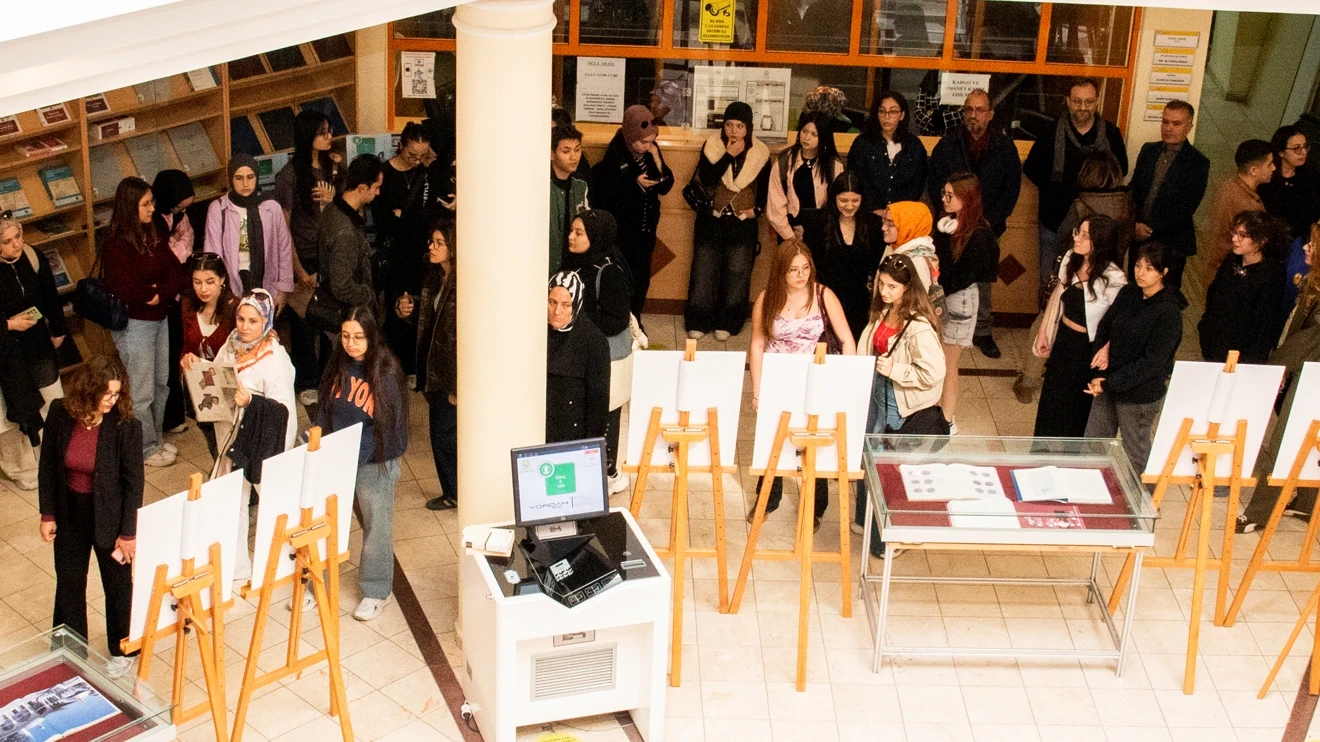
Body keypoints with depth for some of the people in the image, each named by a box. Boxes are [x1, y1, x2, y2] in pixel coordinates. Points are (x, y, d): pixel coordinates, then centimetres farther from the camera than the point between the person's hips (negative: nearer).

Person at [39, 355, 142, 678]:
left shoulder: (126, 425, -22)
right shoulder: (61, 414, -14)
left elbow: (134, 481, -16)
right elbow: (48, 465, -2)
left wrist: (128, 533, -13)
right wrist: (47, 514, 0)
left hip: (109, 516, -3)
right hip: (69, 514, 3)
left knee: (117, 585, 16)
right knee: (68, 582, 19)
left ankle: (121, 651, 38)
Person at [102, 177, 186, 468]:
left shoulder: (152, 235, 5)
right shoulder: (116, 244, -19)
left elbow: (176, 271, 1)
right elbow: (126, 289, -24)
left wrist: (158, 293, -17)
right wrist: (160, 291, -10)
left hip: (159, 319, 8)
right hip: (134, 324, -8)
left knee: (161, 383, 18)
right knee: (141, 392, 4)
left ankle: (156, 437, 35)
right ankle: (147, 449, 18)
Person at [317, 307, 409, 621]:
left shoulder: (386, 372, -15)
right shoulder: (337, 366, 1)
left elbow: (388, 425, -16)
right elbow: (325, 410, 8)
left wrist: (355, 454, -22)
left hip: (374, 463, -4)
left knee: (376, 525, 8)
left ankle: (376, 591, 23)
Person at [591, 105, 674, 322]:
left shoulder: (651, 151, -1)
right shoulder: (614, 156, -17)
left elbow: (666, 186, 1)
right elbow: (605, 196, -21)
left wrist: (658, 162, -15)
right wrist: (636, 185, -26)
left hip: (645, 231, 6)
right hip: (621, 233, -6)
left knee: (641, 282, 14)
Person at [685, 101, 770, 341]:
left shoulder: (760, 153, 0)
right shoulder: (712, 146, -5)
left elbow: (765, 187, 12)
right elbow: (706, 179, -18)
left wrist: (756, 208, -3)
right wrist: (729, 155, -22)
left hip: (743, 223, 1)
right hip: (711, 220, -1)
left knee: (737, 272, 1)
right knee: (705, 270, 2)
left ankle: (727, 323, 10)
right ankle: (698, 322, 9)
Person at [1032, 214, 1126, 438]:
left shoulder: (1114, 279, -26)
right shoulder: (1070, 259, -8)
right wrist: (1043, 331, 9)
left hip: (1088, 349, -6)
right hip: (1063, 339, 6)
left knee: (1076, 406, 13)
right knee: (1051, 399, 21)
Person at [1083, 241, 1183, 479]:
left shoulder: (1168, 313, -20)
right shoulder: (1128, 294, 0)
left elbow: (1151, 363, -22)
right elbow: (1104, 327, 6)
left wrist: (1109, 383, -21)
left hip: (1140, 394, -7)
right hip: (1107, 384, 7)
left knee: (1135, 453, 12)